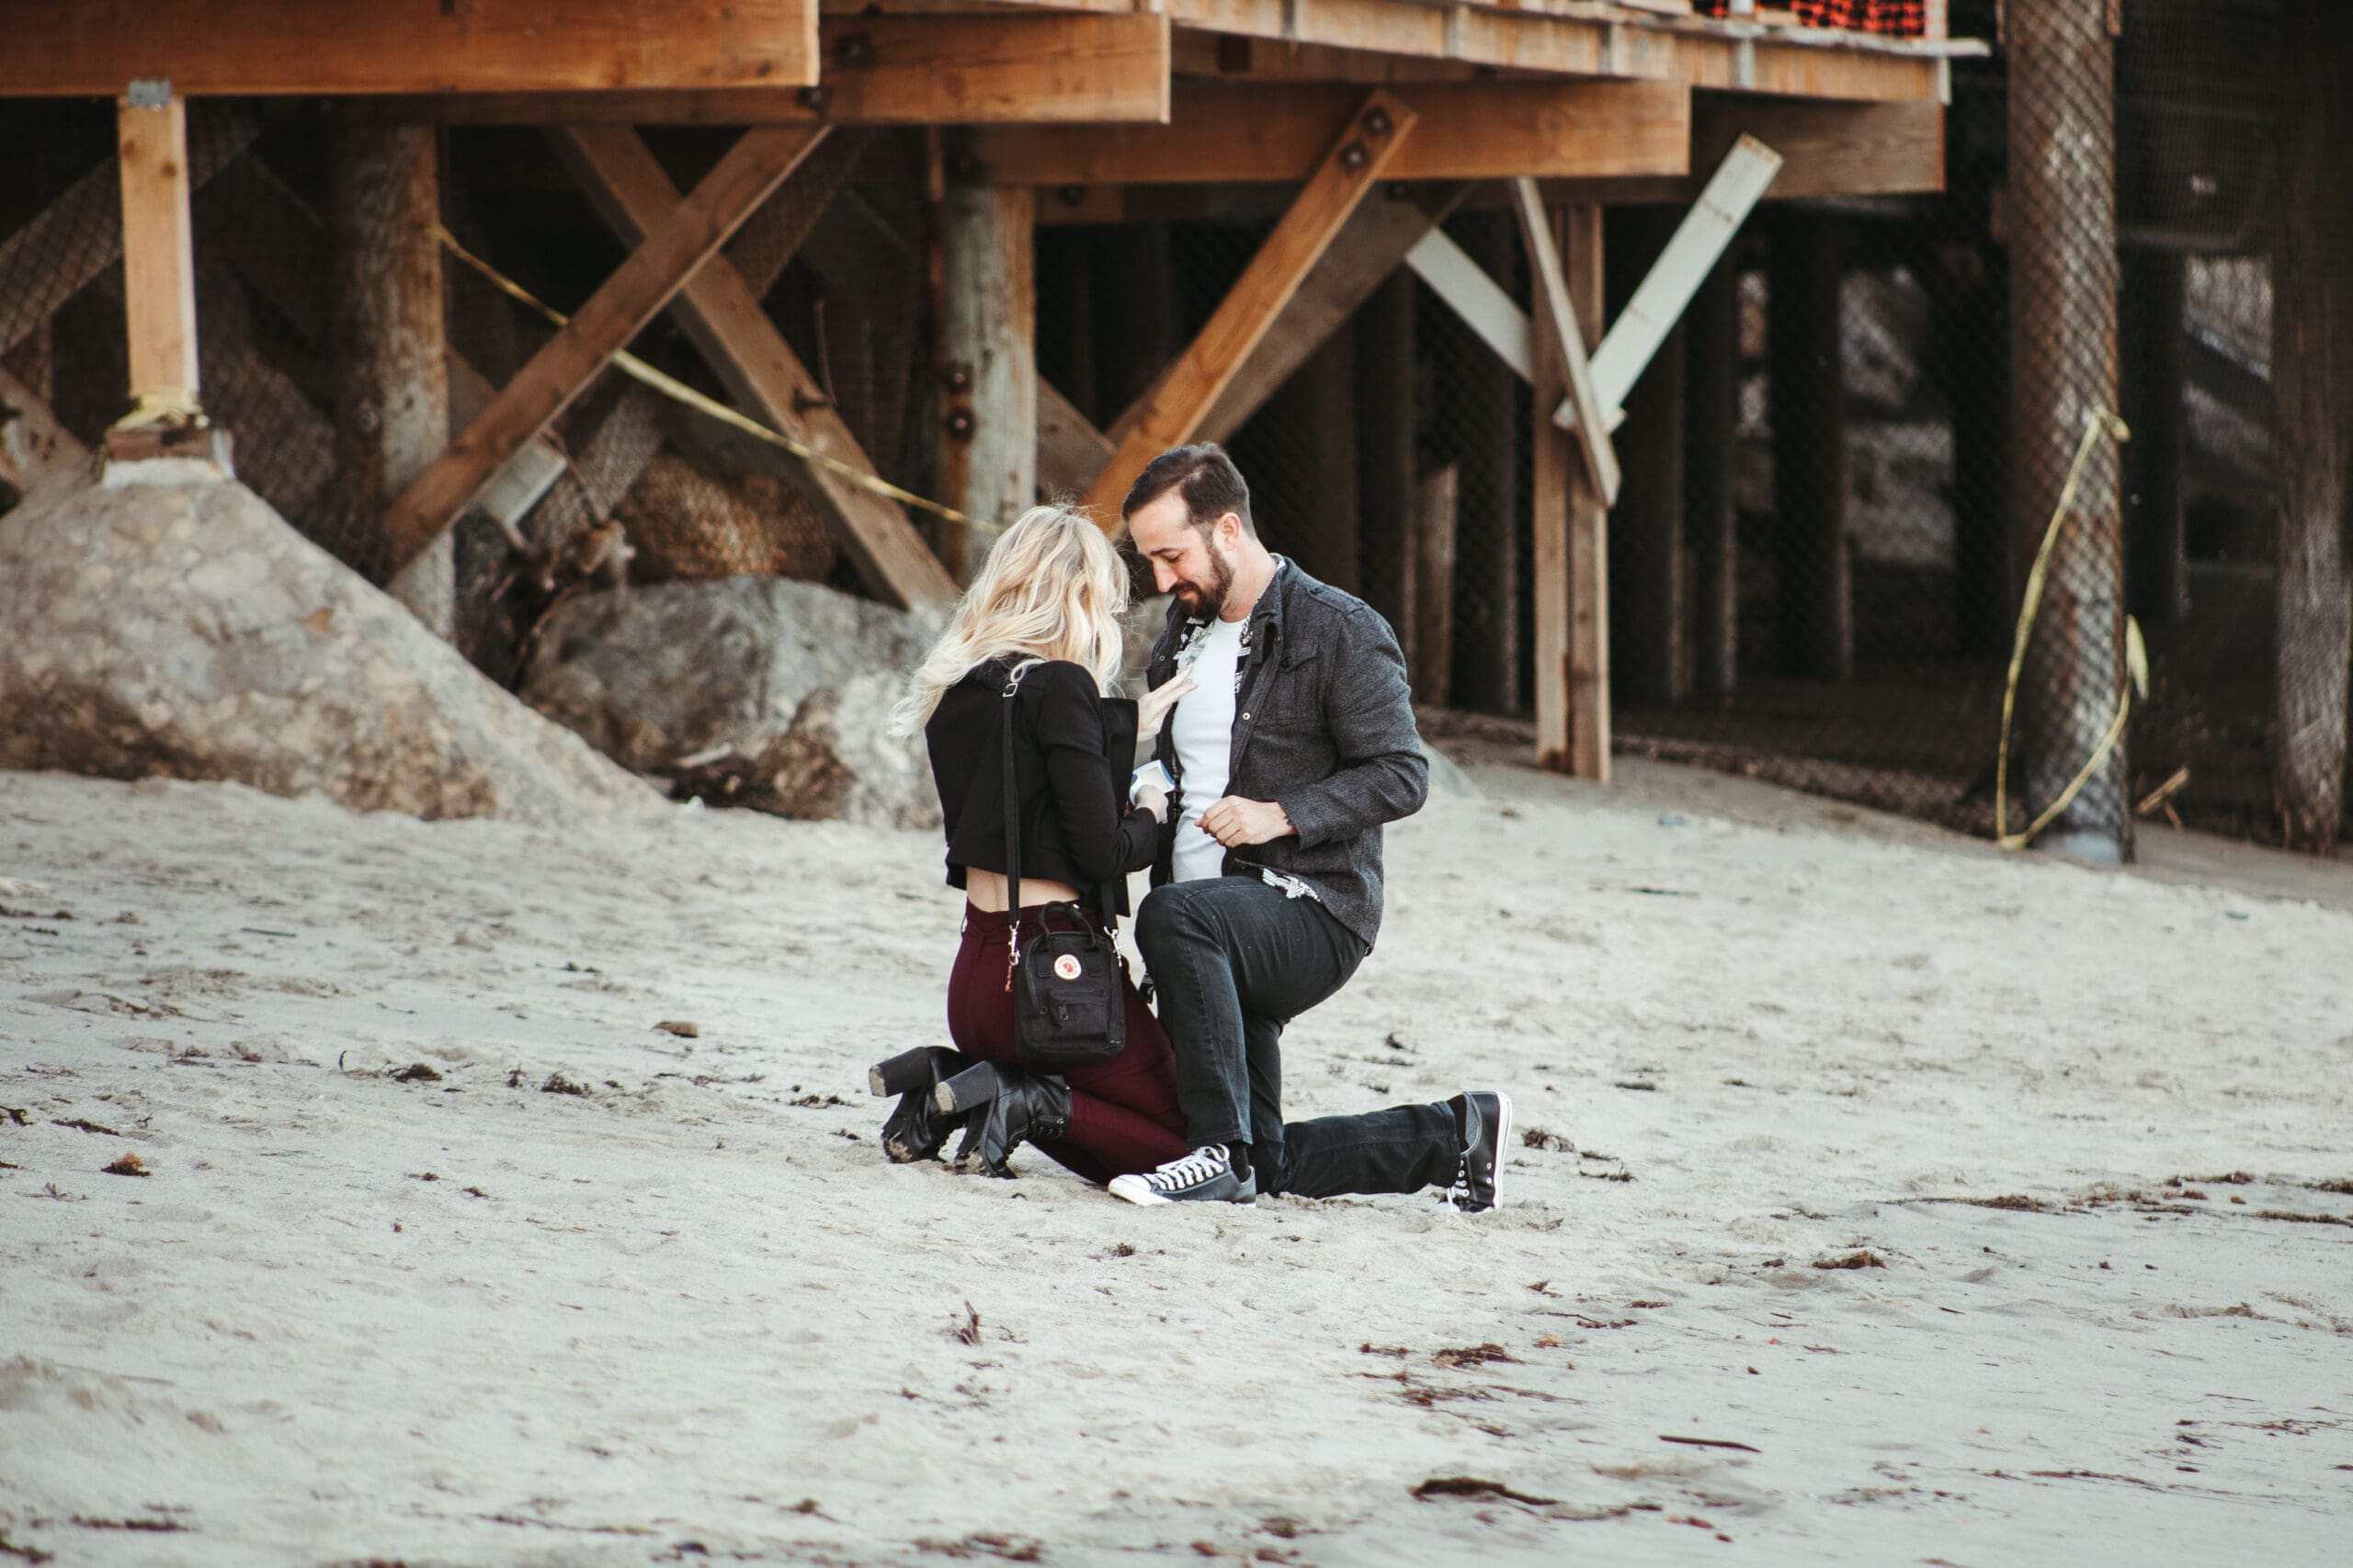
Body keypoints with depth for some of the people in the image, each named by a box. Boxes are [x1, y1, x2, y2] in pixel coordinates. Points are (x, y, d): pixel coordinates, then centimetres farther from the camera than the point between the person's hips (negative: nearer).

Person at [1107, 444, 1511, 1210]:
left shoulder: (1341, 631, -8)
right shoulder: (1183, 634, 17)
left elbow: (1401, 774, -14)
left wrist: (1281, 816, -25)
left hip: (1313, 914, -8)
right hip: (1219, 940, 8)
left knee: (1177, 916, -39)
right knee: (1266, 1168, 6)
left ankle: (1221, 1151, -34)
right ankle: (1456, 1134, 24)